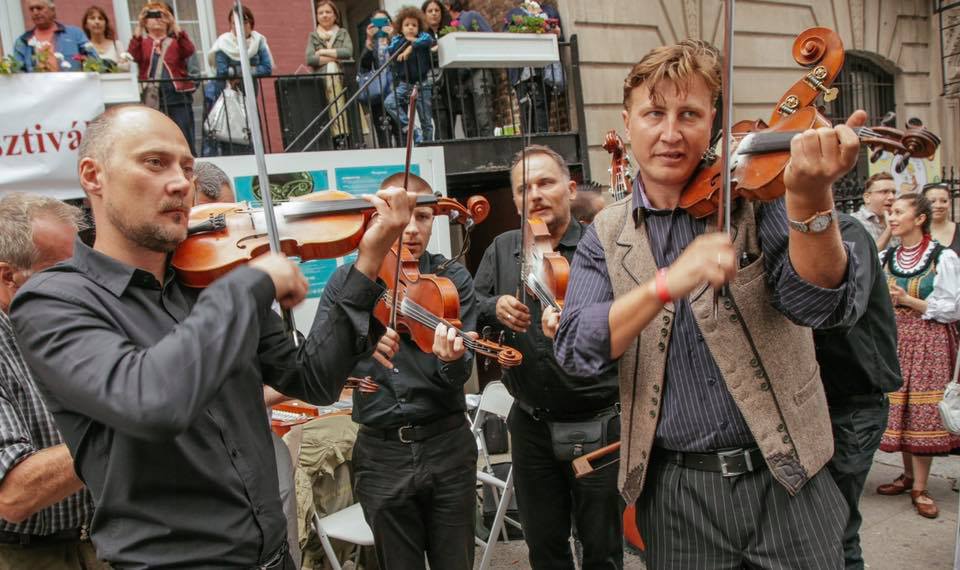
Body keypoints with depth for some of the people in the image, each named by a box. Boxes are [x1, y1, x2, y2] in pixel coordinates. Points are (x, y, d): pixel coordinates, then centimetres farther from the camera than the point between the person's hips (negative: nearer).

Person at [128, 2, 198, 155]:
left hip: (178, 96, -1)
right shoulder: (141, 42, 15)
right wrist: (138, 30, -9)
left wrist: (176, 28, -10)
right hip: (151, 98, 1)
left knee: (185, 141, -4)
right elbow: (132, 57, -5)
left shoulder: (176, 41, 15)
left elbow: (189, 51, -6)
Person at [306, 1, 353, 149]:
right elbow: (310, 59, 0)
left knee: (344, 113, -10)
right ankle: (337, 143, -11)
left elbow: (348, 52, -3)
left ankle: (345, 141, -11)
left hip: (341, 81, 0)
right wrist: (335, 57, -4)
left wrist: (324, 51, -3)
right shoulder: (313, 36, 16)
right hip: (322, 82, 0)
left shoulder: (343, 33, 15)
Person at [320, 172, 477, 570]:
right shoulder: (347, 280, 1)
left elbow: (458, 375, -9)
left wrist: (451, 360, -33)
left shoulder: (453, 279, -2)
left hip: (447, 446, 0)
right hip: (381, 453, 1)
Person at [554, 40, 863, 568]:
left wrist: (810, 198, -35)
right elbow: (575, 350, -12)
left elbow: (819, 304, -17)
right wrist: (667, 284, -27)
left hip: (783, 479, -1)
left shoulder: (754, 195, -4)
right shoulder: (607, 233, 0)